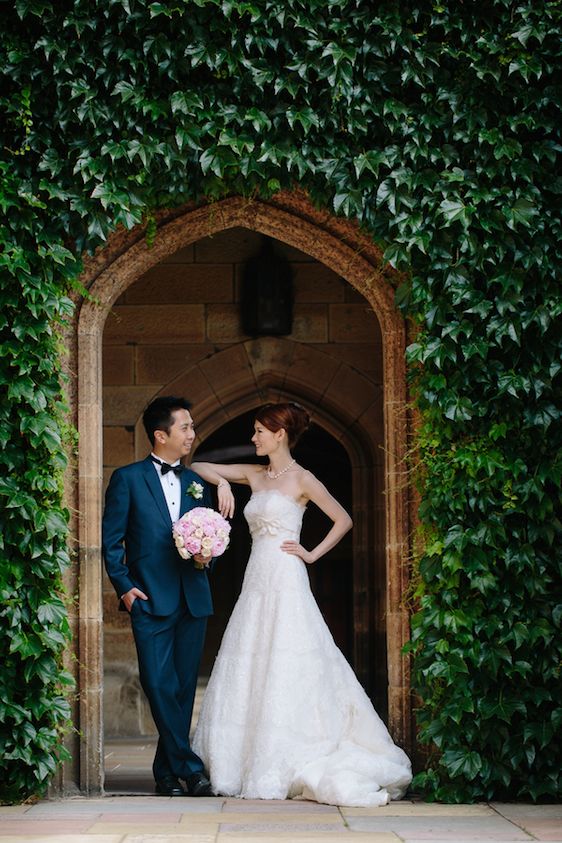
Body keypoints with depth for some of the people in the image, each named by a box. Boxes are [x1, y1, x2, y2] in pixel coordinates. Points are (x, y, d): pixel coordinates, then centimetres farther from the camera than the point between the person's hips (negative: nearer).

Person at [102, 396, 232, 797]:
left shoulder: (197, 482, 15)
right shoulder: (128, 478, 2)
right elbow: (112, 540, 1)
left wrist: (207, 556, -1)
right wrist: (124, 587, -8)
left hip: (193, 599, 4)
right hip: (150, 599, -4)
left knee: (184, 688, 5)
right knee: (160, 686, -12)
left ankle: (168, 772, 14)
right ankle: (190, 768, -8)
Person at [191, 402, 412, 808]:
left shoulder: (301, 479, -4)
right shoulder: (255, 475, 14)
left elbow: (343, 520, 0)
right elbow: (200, 467, 17)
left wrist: (313, 554, -4)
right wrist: (222, 482, -2)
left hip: (285, 581, -7)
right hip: (257, 580, 7)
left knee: (285, 672, -7)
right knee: (250, 675, 5)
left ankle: (285, 769, -5)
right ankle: (254, 763, 9)